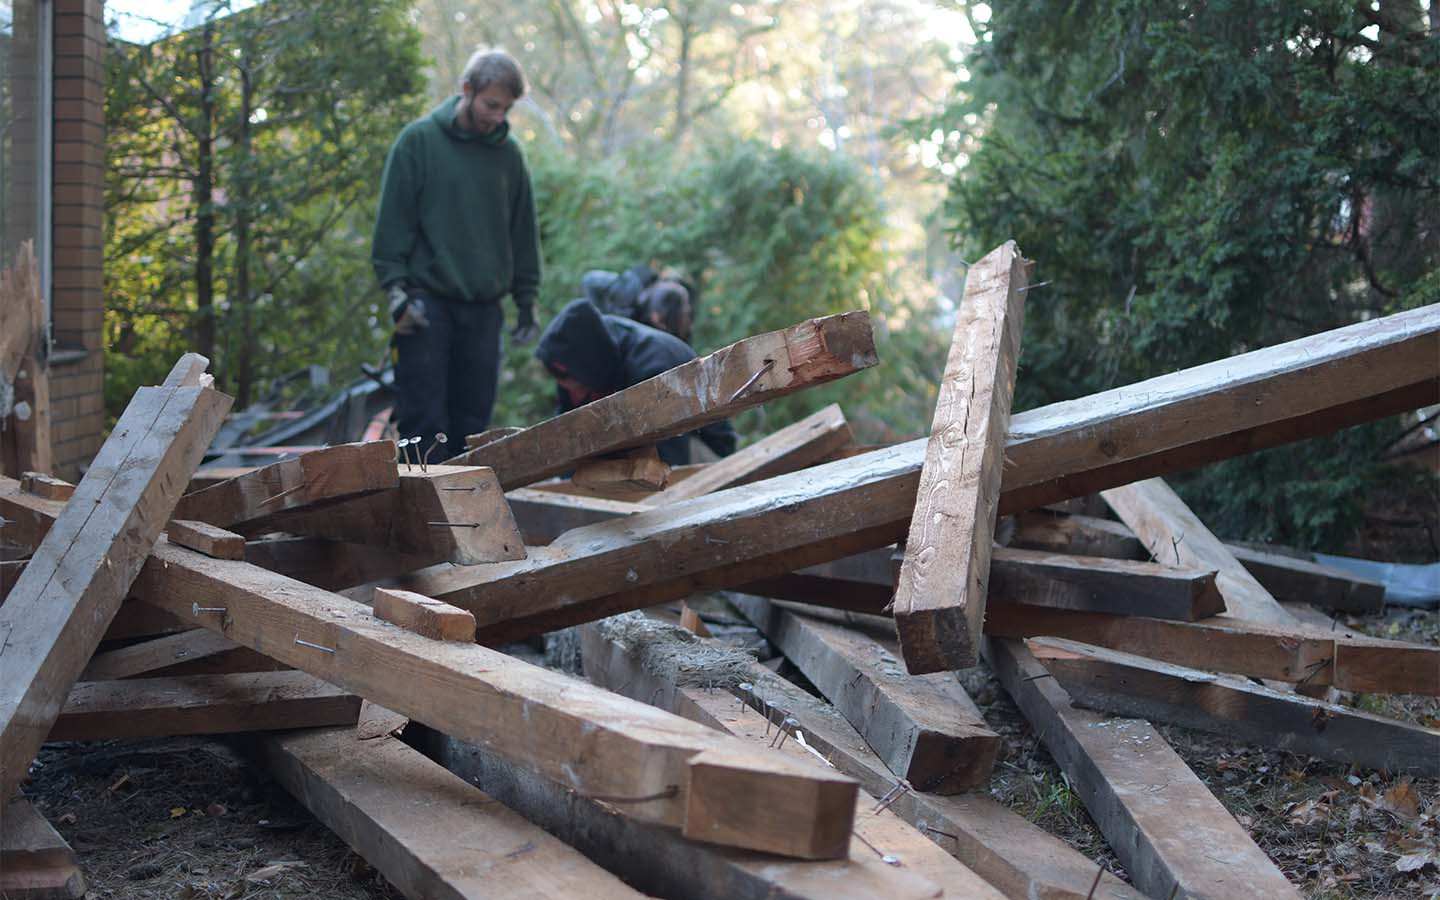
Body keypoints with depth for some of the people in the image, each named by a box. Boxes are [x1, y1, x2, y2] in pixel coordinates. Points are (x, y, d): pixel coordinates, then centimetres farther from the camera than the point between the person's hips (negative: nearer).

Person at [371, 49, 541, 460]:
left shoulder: (509, 153, 10)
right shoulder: (419, 140, -2)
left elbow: (524, 232, 15)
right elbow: (392, 222, -3)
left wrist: (526, 299, 12)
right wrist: (396, 289, -10)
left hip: (484, 307, 4)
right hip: (427, 301, -4)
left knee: (473, 421, 6)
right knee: (424, 419, -4)